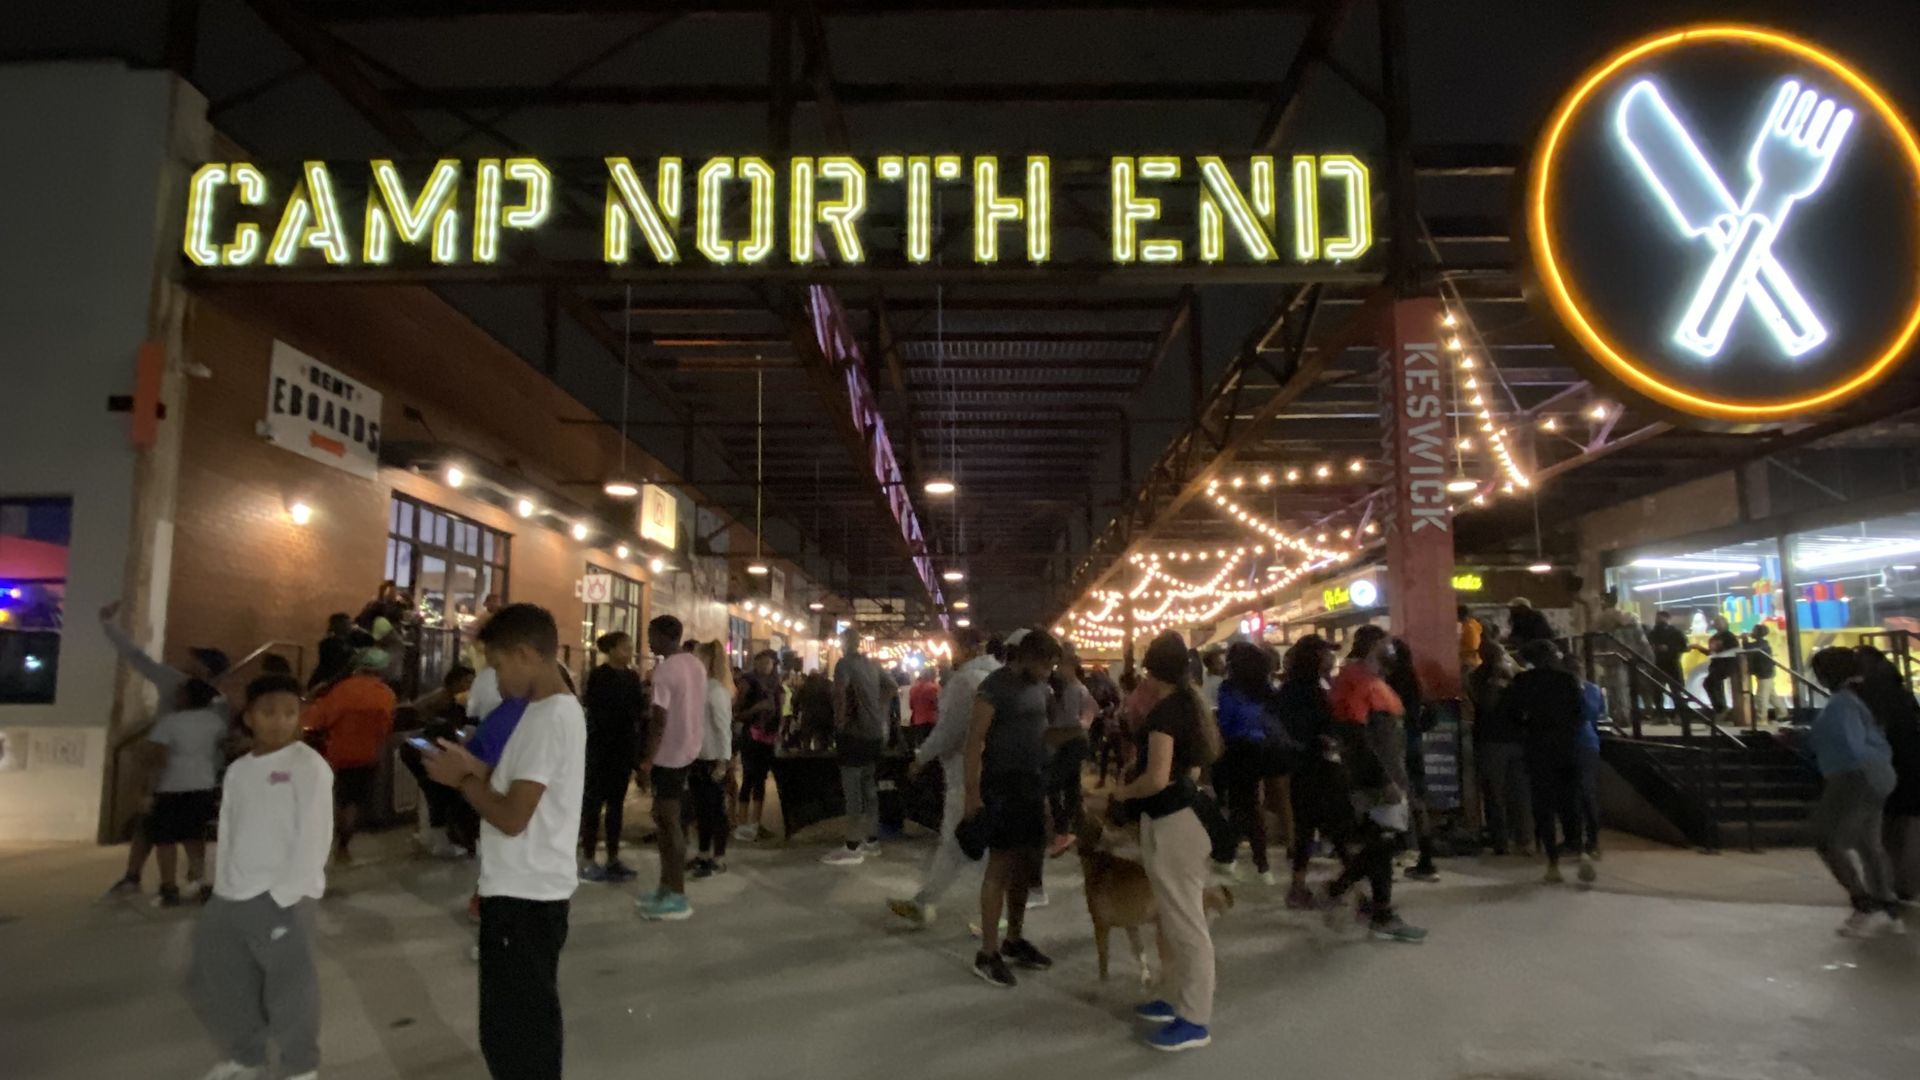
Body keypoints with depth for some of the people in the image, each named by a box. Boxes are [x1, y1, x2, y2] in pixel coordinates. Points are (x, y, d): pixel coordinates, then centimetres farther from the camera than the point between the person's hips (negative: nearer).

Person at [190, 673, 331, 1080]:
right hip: (231, 898, 8)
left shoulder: (309, 766, -11)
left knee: (289, 987, -3)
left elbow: (314, 835, -15)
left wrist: (288, 893, -18)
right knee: (215, 983, 19)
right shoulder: (237, 770, 13)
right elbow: (227, 833, 15)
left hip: (280, 897, -8)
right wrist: (222, 886, 8)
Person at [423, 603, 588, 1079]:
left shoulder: (550, 717, -20)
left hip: (524, 896, -10)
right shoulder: (556, 710, 11)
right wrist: (479, 770, 5)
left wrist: (462, 779, -8)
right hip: (528, 892, 10)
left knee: (514, 1035, 1)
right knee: (527, 1025, 20)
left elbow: (512, 817, -23)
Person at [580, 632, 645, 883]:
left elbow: (639, 709, 9)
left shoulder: (632, 676, 10)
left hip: (624, 746, 6)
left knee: (617, 802, 9)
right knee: (594, 801, -1)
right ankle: (588, 860, 5)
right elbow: (595, 711, -14)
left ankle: (613, 858, 15)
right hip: (601, 746, -6)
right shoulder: (598, 675, -7)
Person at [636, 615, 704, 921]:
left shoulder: (664, 669, -17)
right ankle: (667, 888, 22)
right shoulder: (696, 663, 10)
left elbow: (660, 719, -21)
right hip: (688, 749, 9)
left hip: (669, 753, -9)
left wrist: (648, 758, -16)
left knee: (669, 823, -4)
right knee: (666, 819, 16)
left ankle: (678, 897, -1)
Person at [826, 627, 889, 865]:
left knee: (853, 791, -5)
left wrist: (840, 721, -17)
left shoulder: (845, 664, -11)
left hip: (854, 733, -8)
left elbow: (840, 690, -28)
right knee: (870, 787, 15)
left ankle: (853, 848, -3)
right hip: (874, 732, 8)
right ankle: (871, 841, 22)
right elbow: (891, 687, 23)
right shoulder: (872, 665, 12)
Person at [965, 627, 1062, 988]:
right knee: (1000, 866, -4)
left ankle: (1014, 941, 25)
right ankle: (987, 953, 4)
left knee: (1024, 866, 12)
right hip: (1002, 785, -7)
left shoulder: (1039, 687, 11)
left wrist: (1044, 786, 15)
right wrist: (972, 791, -17)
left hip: (1032, 784, 7)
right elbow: (974, 741, -14)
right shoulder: (995, 687, -13)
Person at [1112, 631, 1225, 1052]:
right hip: (1184, 815, 10)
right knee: (1179, 917, 19)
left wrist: (1123, 793, -7)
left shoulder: (1165, 709, -19)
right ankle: (1179, 1000, 32)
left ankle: (1195, 1021, 10)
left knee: (1185, 921, 0)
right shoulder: (1188, 703, 10)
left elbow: (1157, 778, -24)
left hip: (1169, 823, -10)